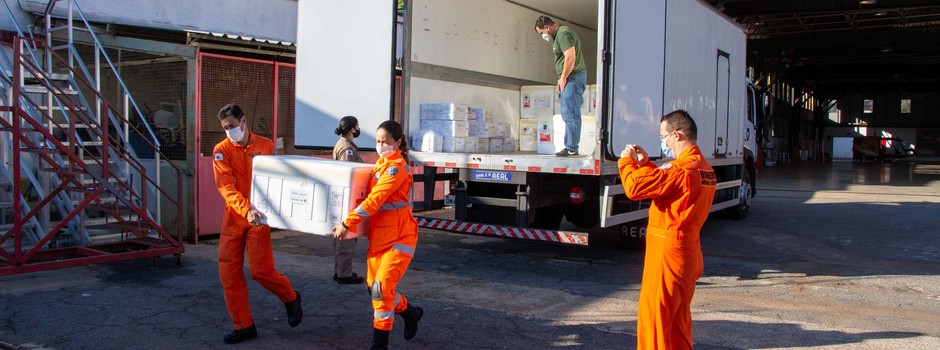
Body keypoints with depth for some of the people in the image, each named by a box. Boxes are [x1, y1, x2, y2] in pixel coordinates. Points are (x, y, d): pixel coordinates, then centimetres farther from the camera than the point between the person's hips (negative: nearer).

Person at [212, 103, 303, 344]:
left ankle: (291, 298, 21)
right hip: (233, 217, 2)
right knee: (229, 272, 3)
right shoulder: (221, 151, -2)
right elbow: (225, 186, -14)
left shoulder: (266, 146, 1)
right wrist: (246, 209, -29)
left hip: (259, 217, -2)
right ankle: (244, 326, 16)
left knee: (260, 270, -8)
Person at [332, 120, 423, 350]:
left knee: (381, 287, -12)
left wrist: (347, 224, -22)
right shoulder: (380, 164, 12)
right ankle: (410, 313, 34)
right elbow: (373, 196, 21)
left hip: (399, 237, -9)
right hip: (378, 236, 9)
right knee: (374, 287, 11)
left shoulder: (396, 167, -16)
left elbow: (374, 200, -23)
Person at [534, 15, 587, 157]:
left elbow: (570, 57, -21)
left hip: (573, 77, -11)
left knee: (570, 113, -11)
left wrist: (563, 78, -13)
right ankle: (571, 147, 14)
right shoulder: (559, 35, 19)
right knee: (567, 114, 11)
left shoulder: (563, 34, -13)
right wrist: (563, 79, 13)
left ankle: (571, 148, -9)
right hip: (569, 79, 11)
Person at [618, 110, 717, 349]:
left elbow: (634, 187, -25)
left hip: (667, 252, -10)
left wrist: (626, 161, -7)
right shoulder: (704, 168, 10)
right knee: (678, 319, 19)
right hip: (689, 252, 10)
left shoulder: (680, 169, -21)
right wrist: (646, 163, 14)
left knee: (653, 318, -2)